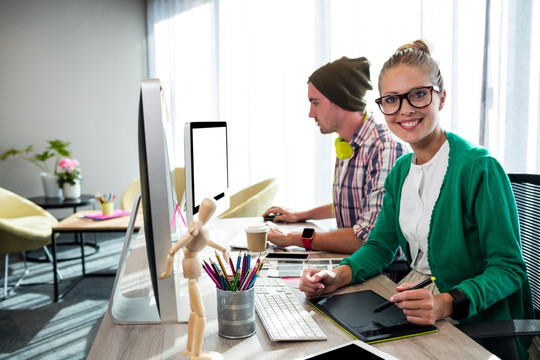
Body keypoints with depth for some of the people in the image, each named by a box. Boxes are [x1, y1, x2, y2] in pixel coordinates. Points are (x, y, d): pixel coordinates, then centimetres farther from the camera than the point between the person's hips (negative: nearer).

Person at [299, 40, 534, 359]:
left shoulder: (480, 169, -16)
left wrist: (447, 304, -32)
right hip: (412, 300, 6)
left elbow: (509, 267, -15)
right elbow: (381, 244, 9)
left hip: (475, 322, -6)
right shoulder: (401, 170, 6)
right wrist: (337, 277, -9)